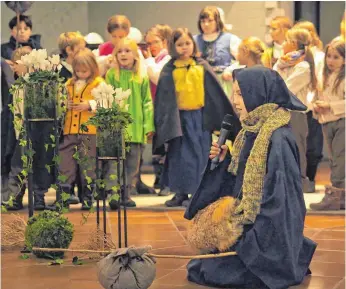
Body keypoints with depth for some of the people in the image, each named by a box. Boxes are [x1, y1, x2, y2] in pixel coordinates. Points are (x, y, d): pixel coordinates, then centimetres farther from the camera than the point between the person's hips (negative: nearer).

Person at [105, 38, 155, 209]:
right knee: (115, 161, -10)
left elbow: (147, 103, 9)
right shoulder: (111, 75, 3)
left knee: (133, 163, 7)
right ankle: (114, 194, -12)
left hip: (136, 128, 3)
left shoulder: (142, 78, 8)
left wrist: (149, 125, 2)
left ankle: (127, 194, 15)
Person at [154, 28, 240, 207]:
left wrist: (226, 117, 4)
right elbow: (164, 98, 0)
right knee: (181, 155, 4)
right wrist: (166, 121, -7)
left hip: (200, 117, 1)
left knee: (200, 154, 3)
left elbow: (215, 93, 6)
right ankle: (181, 193, 13)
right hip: (179, 117, -1)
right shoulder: (169, 70, 0)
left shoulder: (202, 66, 5)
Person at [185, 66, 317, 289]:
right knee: (197, 267, 11)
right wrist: (223, 161, -5)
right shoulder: (251, 133, 6)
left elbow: (279, 196, -22)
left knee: (202, 271, -11)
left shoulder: (278, 139, -21)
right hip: (249, 226, 9)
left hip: (269, 234, -9)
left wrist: (241, 232, -19)